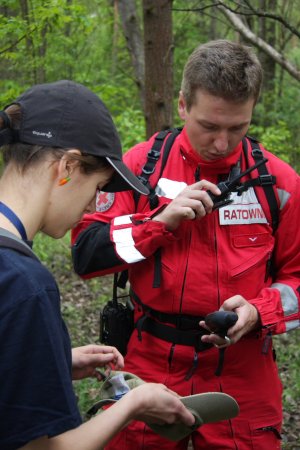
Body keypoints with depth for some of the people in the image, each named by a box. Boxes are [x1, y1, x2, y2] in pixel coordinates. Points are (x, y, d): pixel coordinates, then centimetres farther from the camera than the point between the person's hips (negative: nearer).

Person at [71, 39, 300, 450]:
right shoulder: (140, 164, -5)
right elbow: (85, 255, -5)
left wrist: (258, 311, -16)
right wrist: (161, 219, -18)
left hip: (243, 377, 0)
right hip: (150, 365, 0)